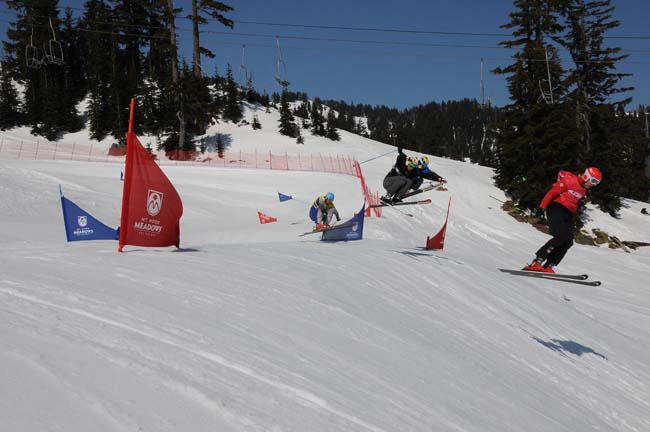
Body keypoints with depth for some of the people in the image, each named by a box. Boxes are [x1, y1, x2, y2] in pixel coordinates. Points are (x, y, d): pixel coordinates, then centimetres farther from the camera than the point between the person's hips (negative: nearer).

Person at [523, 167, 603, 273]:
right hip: (556, 208, -9)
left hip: (568, 214, 9)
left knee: (568, 242, -5)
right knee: (560, 236, -26)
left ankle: (548, 266, -6)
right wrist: (542, 206, -15)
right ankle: (536, 263, -26)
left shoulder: (584, 189, 17)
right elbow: (552, 192, -10)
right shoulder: (569, 180, -8)